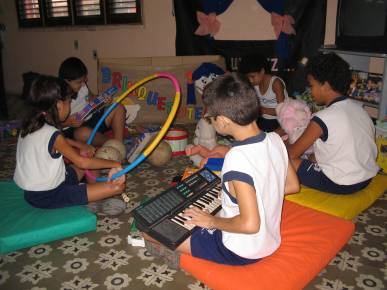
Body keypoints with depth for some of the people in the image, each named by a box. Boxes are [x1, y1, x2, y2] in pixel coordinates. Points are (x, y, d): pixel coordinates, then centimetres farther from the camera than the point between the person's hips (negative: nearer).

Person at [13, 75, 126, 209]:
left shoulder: (31, 124, 1)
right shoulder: (52, 134, -24)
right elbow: (82, 163, -19)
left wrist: (81, 145, 11)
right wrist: (113, 163, -10)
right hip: (48, 196, -9)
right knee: (117, 186, -20)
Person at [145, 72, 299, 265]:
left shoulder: (237, 159, -32)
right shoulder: (275, 139, -9)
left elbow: (250, 224, -33)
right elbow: (293, 186, 5)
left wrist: (212, 221, -17)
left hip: (240, 253, -8)